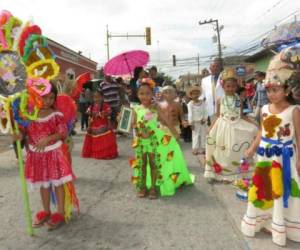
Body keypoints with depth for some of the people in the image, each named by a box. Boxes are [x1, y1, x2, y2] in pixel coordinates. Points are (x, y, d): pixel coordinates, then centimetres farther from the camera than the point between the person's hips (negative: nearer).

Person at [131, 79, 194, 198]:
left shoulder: (155, 107, -5)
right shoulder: (136, 109, 0)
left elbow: (166, 121, -4)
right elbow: (133, 125, 4)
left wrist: (175, 133, -5)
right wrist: (137, 128, -18)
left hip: (154, 139, -2)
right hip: (141, 140, 2)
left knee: (154, 163, 6)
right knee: (142, 164, 10)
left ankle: (153, 187, 17)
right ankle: (142, 187, 23)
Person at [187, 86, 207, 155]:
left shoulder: (203, 102, -1)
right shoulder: (190, 104, -10)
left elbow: (205, 112, 0)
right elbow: (190, 114, -11)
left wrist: (204, 119, -12)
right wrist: (191, 123, -13)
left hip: (203, 122, 3)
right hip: (195, 122, -3)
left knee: (203, 135, 10)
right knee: (195, 135, 5)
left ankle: (202, 148, 22)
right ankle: (195, 149, 14)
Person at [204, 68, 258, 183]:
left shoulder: (238, 99, 1)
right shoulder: (220, 100, -2)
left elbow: (241, 116, 4)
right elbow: (217, 117, 1)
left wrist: (252, 124, -5)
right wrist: (210, 128, -6)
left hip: (236, 127, 1)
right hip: (223, 126, -1)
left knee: (234, 152, 5)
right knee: (222, 151, 5)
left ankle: (229, 174, 19)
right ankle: (220, 173, 20)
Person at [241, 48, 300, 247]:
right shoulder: (265, 109, 3)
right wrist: (252, 149, 13)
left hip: (284, 157, -5)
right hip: (265, 156, 5)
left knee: (282, 191, 7)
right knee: (263, 189, 14)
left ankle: (280, 226, 27)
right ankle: (265, 221, 34)